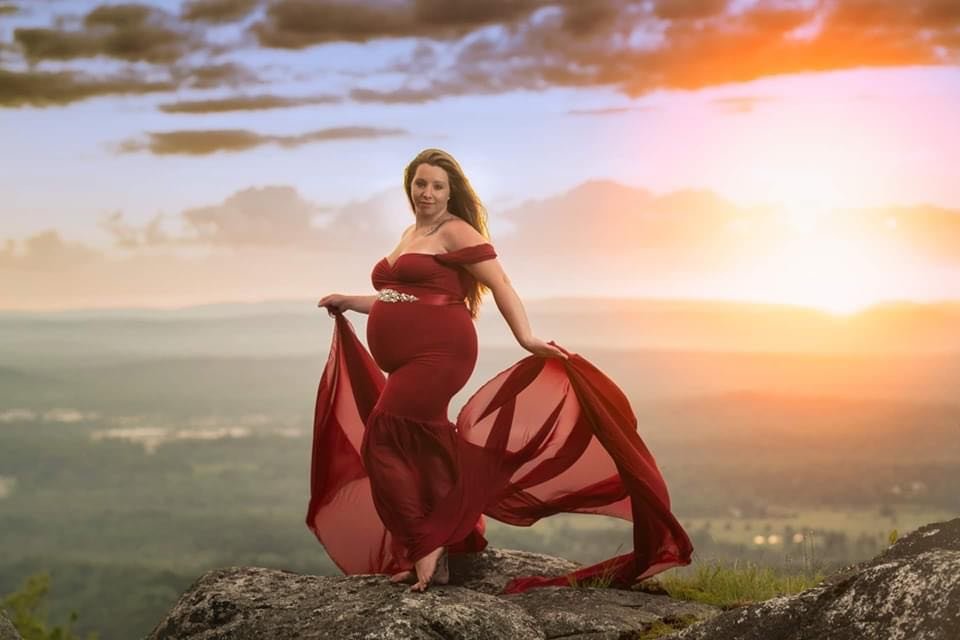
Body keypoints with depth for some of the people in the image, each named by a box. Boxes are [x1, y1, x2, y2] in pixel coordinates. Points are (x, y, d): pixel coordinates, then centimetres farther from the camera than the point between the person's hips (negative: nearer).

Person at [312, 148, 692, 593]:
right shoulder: (409, 235, 22)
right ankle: (435, 557, 19)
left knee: (385, 442, -16)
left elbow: (500, 284, -11)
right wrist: (349, 303, 35)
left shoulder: (455, 232, -4)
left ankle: (425, 551, -11)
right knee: (425, 454, 12)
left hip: (437, 354, -9)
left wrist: (526, 338, -19)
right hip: (406, 363, 9)